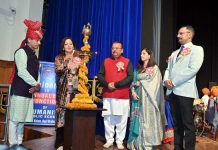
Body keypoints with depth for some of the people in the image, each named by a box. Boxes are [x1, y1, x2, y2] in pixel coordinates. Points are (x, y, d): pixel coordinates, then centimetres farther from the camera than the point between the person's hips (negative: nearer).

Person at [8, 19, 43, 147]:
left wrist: (36, 86, -3)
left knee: (22, 119, 11)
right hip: (19, 91, -8)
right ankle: (13, 144, 2)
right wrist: (35, 84, -11)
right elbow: (22, 72, -16)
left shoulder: (33, 55, 19)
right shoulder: (21, 52, -5)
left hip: (29, 91, 8)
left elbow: (36, 72, 15)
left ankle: (19, 143, 18)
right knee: (15, 119, -4)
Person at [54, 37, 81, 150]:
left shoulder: (78, 58, 13)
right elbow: (58, 70, -7)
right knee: (62, 113, -4)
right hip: (63, 90, 0)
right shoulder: (59, 58, 12)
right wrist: (68, 65, -18)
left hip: (74, 90, 0)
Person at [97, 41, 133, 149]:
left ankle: (119, 141, 12)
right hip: (107, 95, 2)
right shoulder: (106, 61, 12)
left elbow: (130, 77, -6)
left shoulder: (127, 62, 3)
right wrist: (107, 84, -10)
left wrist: (116, 84, -14)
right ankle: (109, 140, 17)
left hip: (123, 96, -2)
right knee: (108, 119, 5)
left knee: (121, 120, 2)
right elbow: (100, 75, 7)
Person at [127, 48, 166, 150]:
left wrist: (140, 83, -3)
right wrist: (133, 91, -7)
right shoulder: (138, 69, 16)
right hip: (138, 96, 5)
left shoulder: (154, 68, 2)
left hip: (148, 97, -4)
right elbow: (133, 82, 11)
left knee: (146, 119, -4)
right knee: (137, 119, 4)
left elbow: (153, 82, -8)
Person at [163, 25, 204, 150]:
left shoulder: (197, 49, 0)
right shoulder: (175, 53, 22)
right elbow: (168, 69, 18)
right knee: (177, 123, 11)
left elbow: (193, 69, -14)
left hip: (184, 91, -7)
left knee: (188, 124, -2)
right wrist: (166, 80, -4)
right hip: (172, 91, 7)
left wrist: (174, 82, -14)